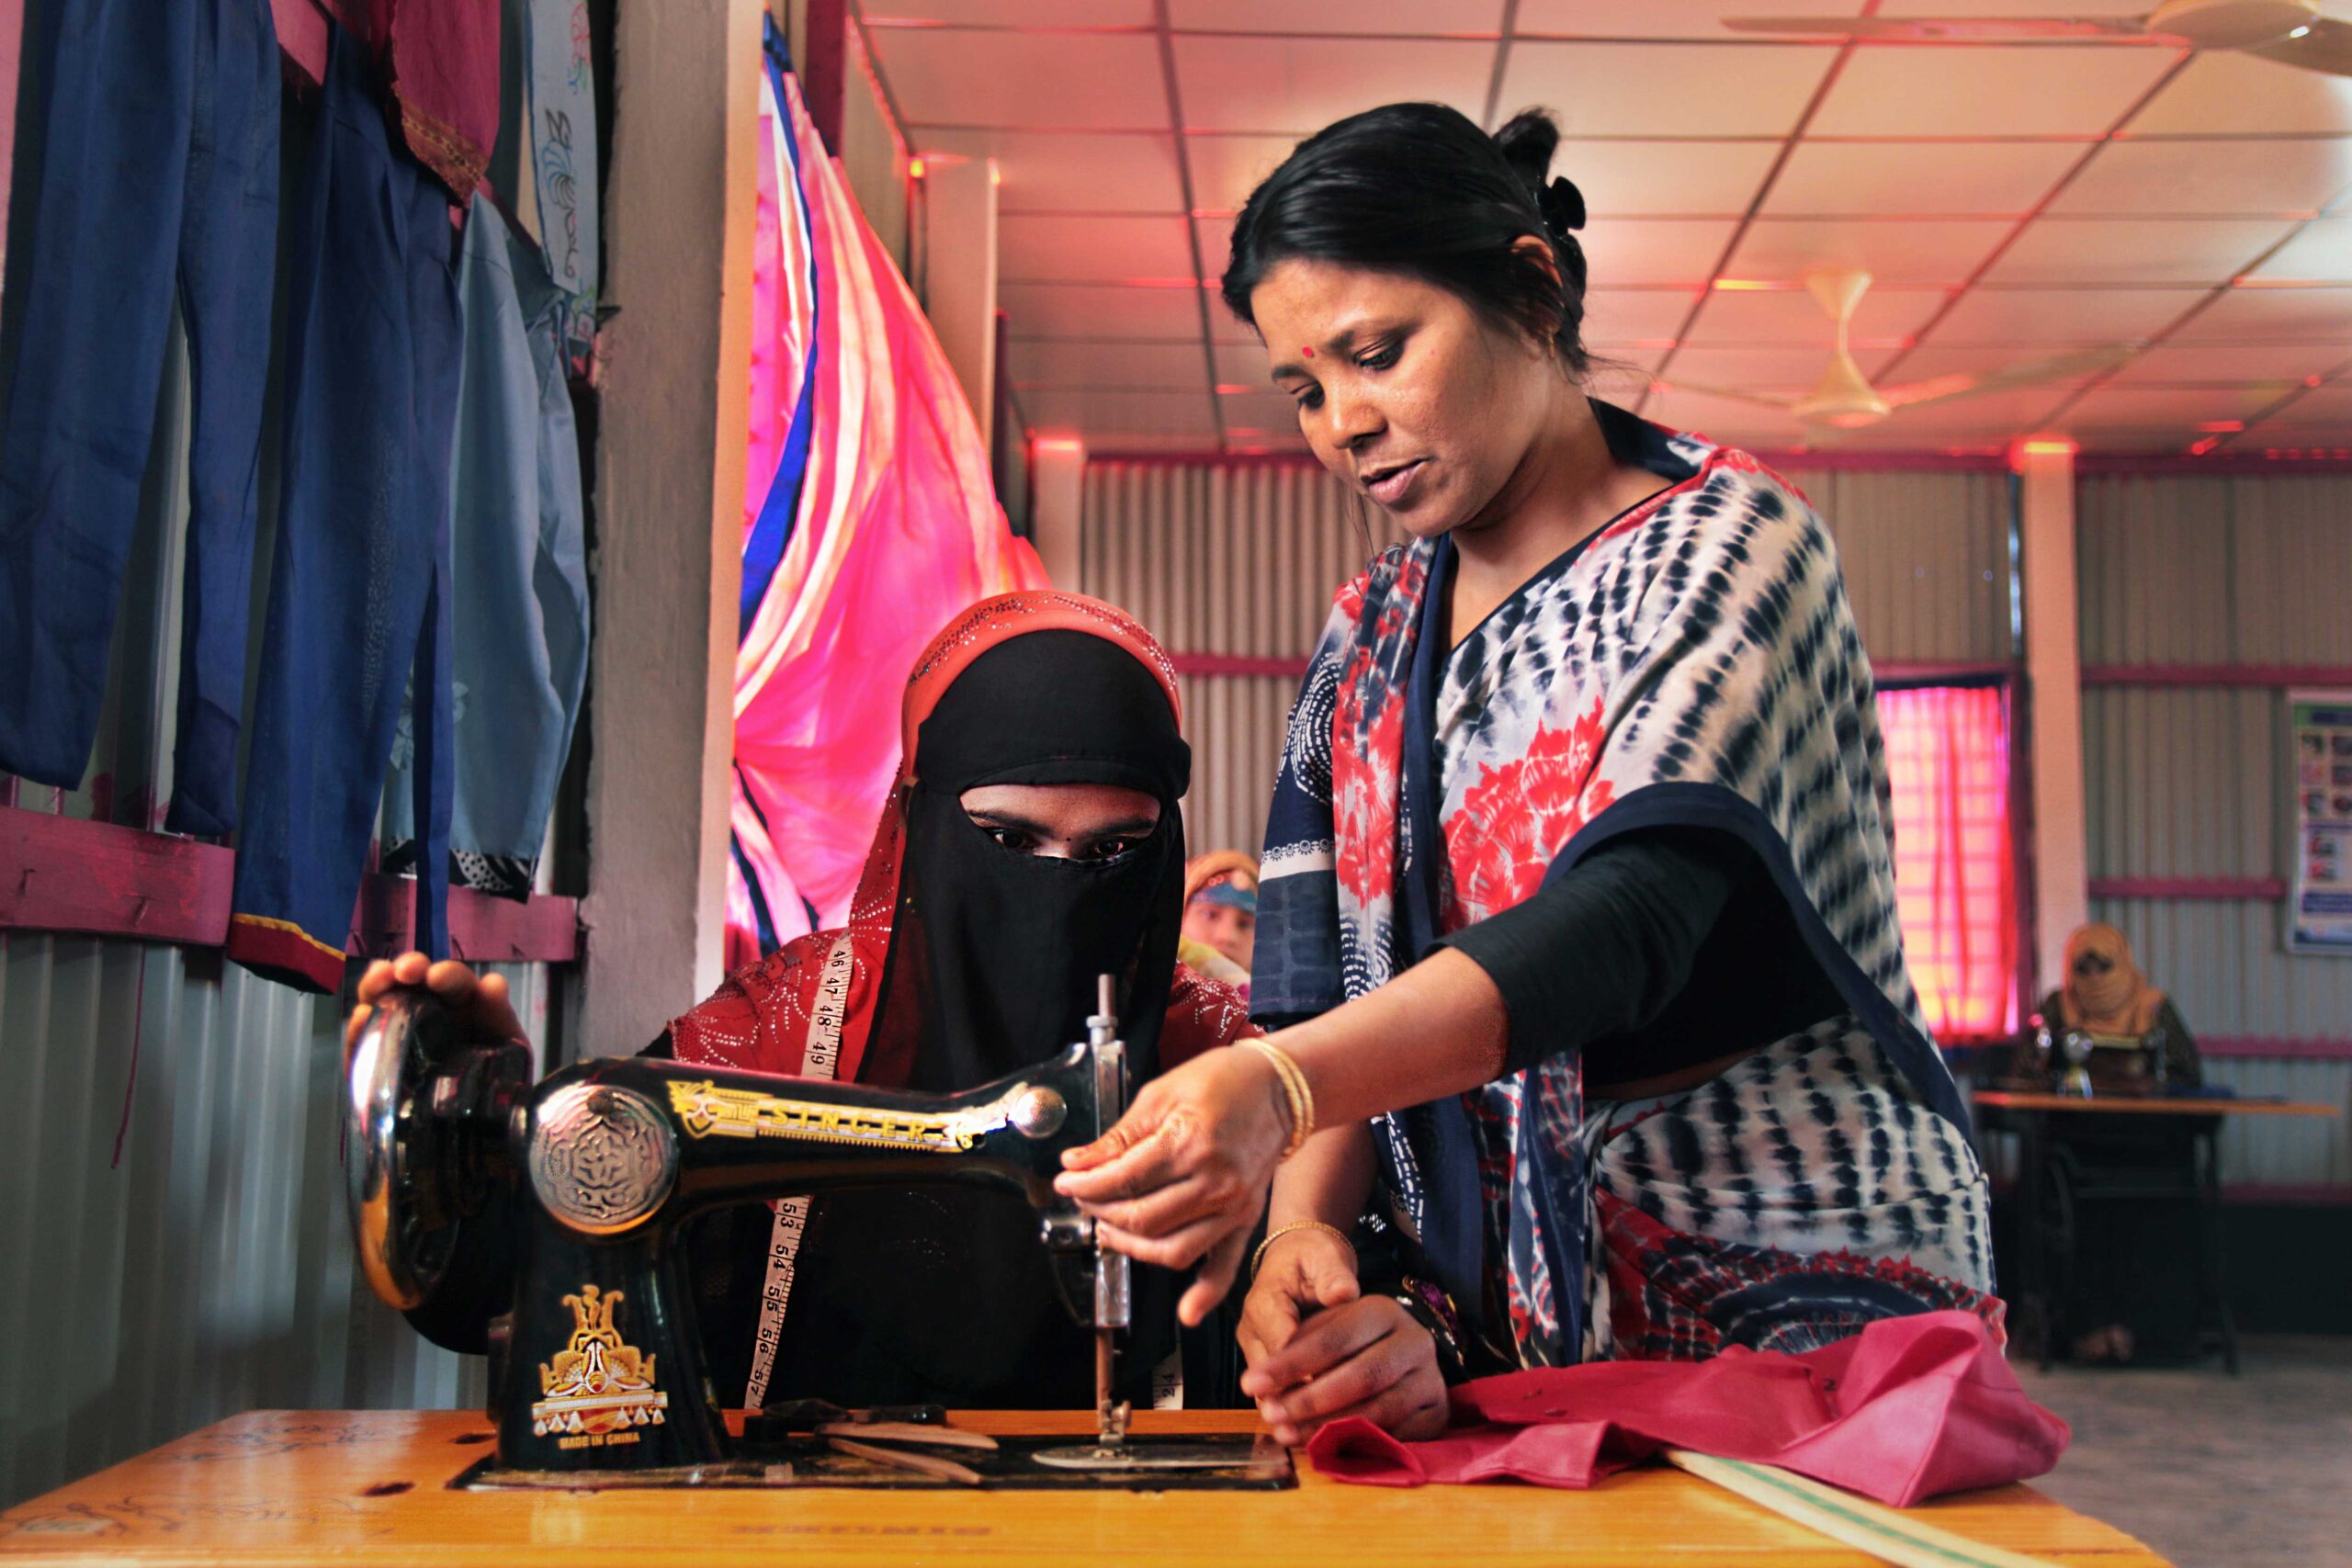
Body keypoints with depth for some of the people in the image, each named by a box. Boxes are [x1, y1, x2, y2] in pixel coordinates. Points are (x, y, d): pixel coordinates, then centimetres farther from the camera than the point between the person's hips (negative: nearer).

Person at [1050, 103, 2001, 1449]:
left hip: (1794, 1300, -5)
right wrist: (1302, 1229, -17)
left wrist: (1278, 1084, -36)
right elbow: (1323, 996, 5)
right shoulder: (1367, 644, 12)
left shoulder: (1729, 543, -6)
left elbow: (1633, 914, -22)